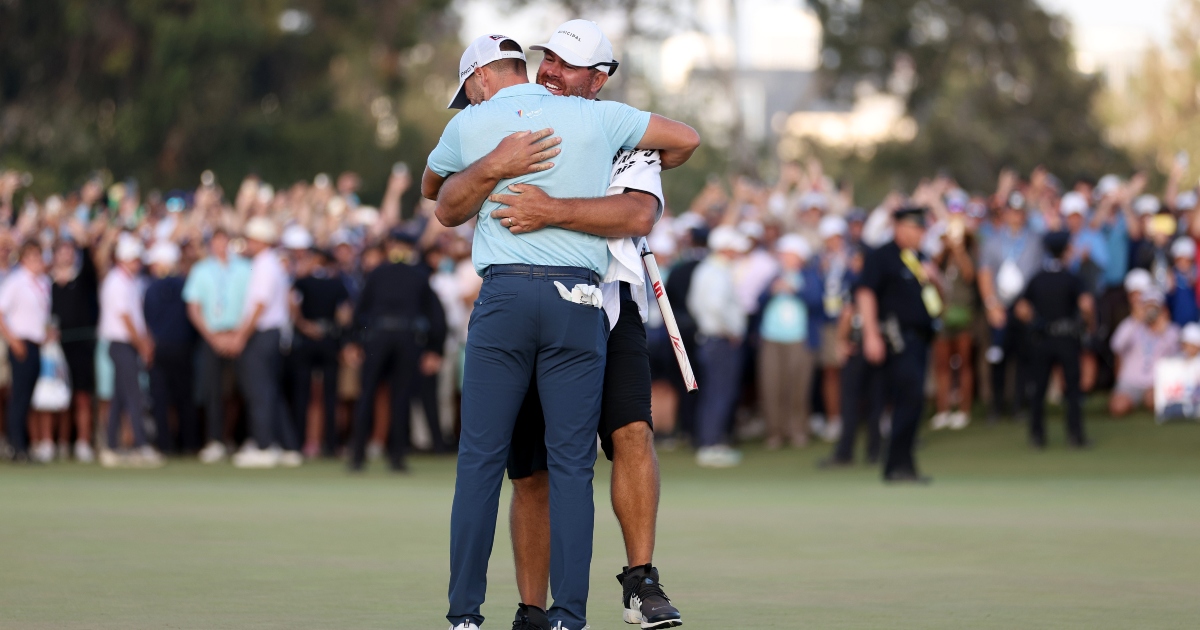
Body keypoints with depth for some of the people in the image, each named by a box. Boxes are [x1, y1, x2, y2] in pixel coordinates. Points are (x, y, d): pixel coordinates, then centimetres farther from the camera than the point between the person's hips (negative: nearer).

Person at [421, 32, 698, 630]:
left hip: (503, 295, -1)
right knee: (571, 463, 2)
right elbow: (686, 139, 18)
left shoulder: (469, 125, 9)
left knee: (480, 459, 3)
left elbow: (431, 189, 28)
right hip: (578, 300, 1)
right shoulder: (595, 117, 10)